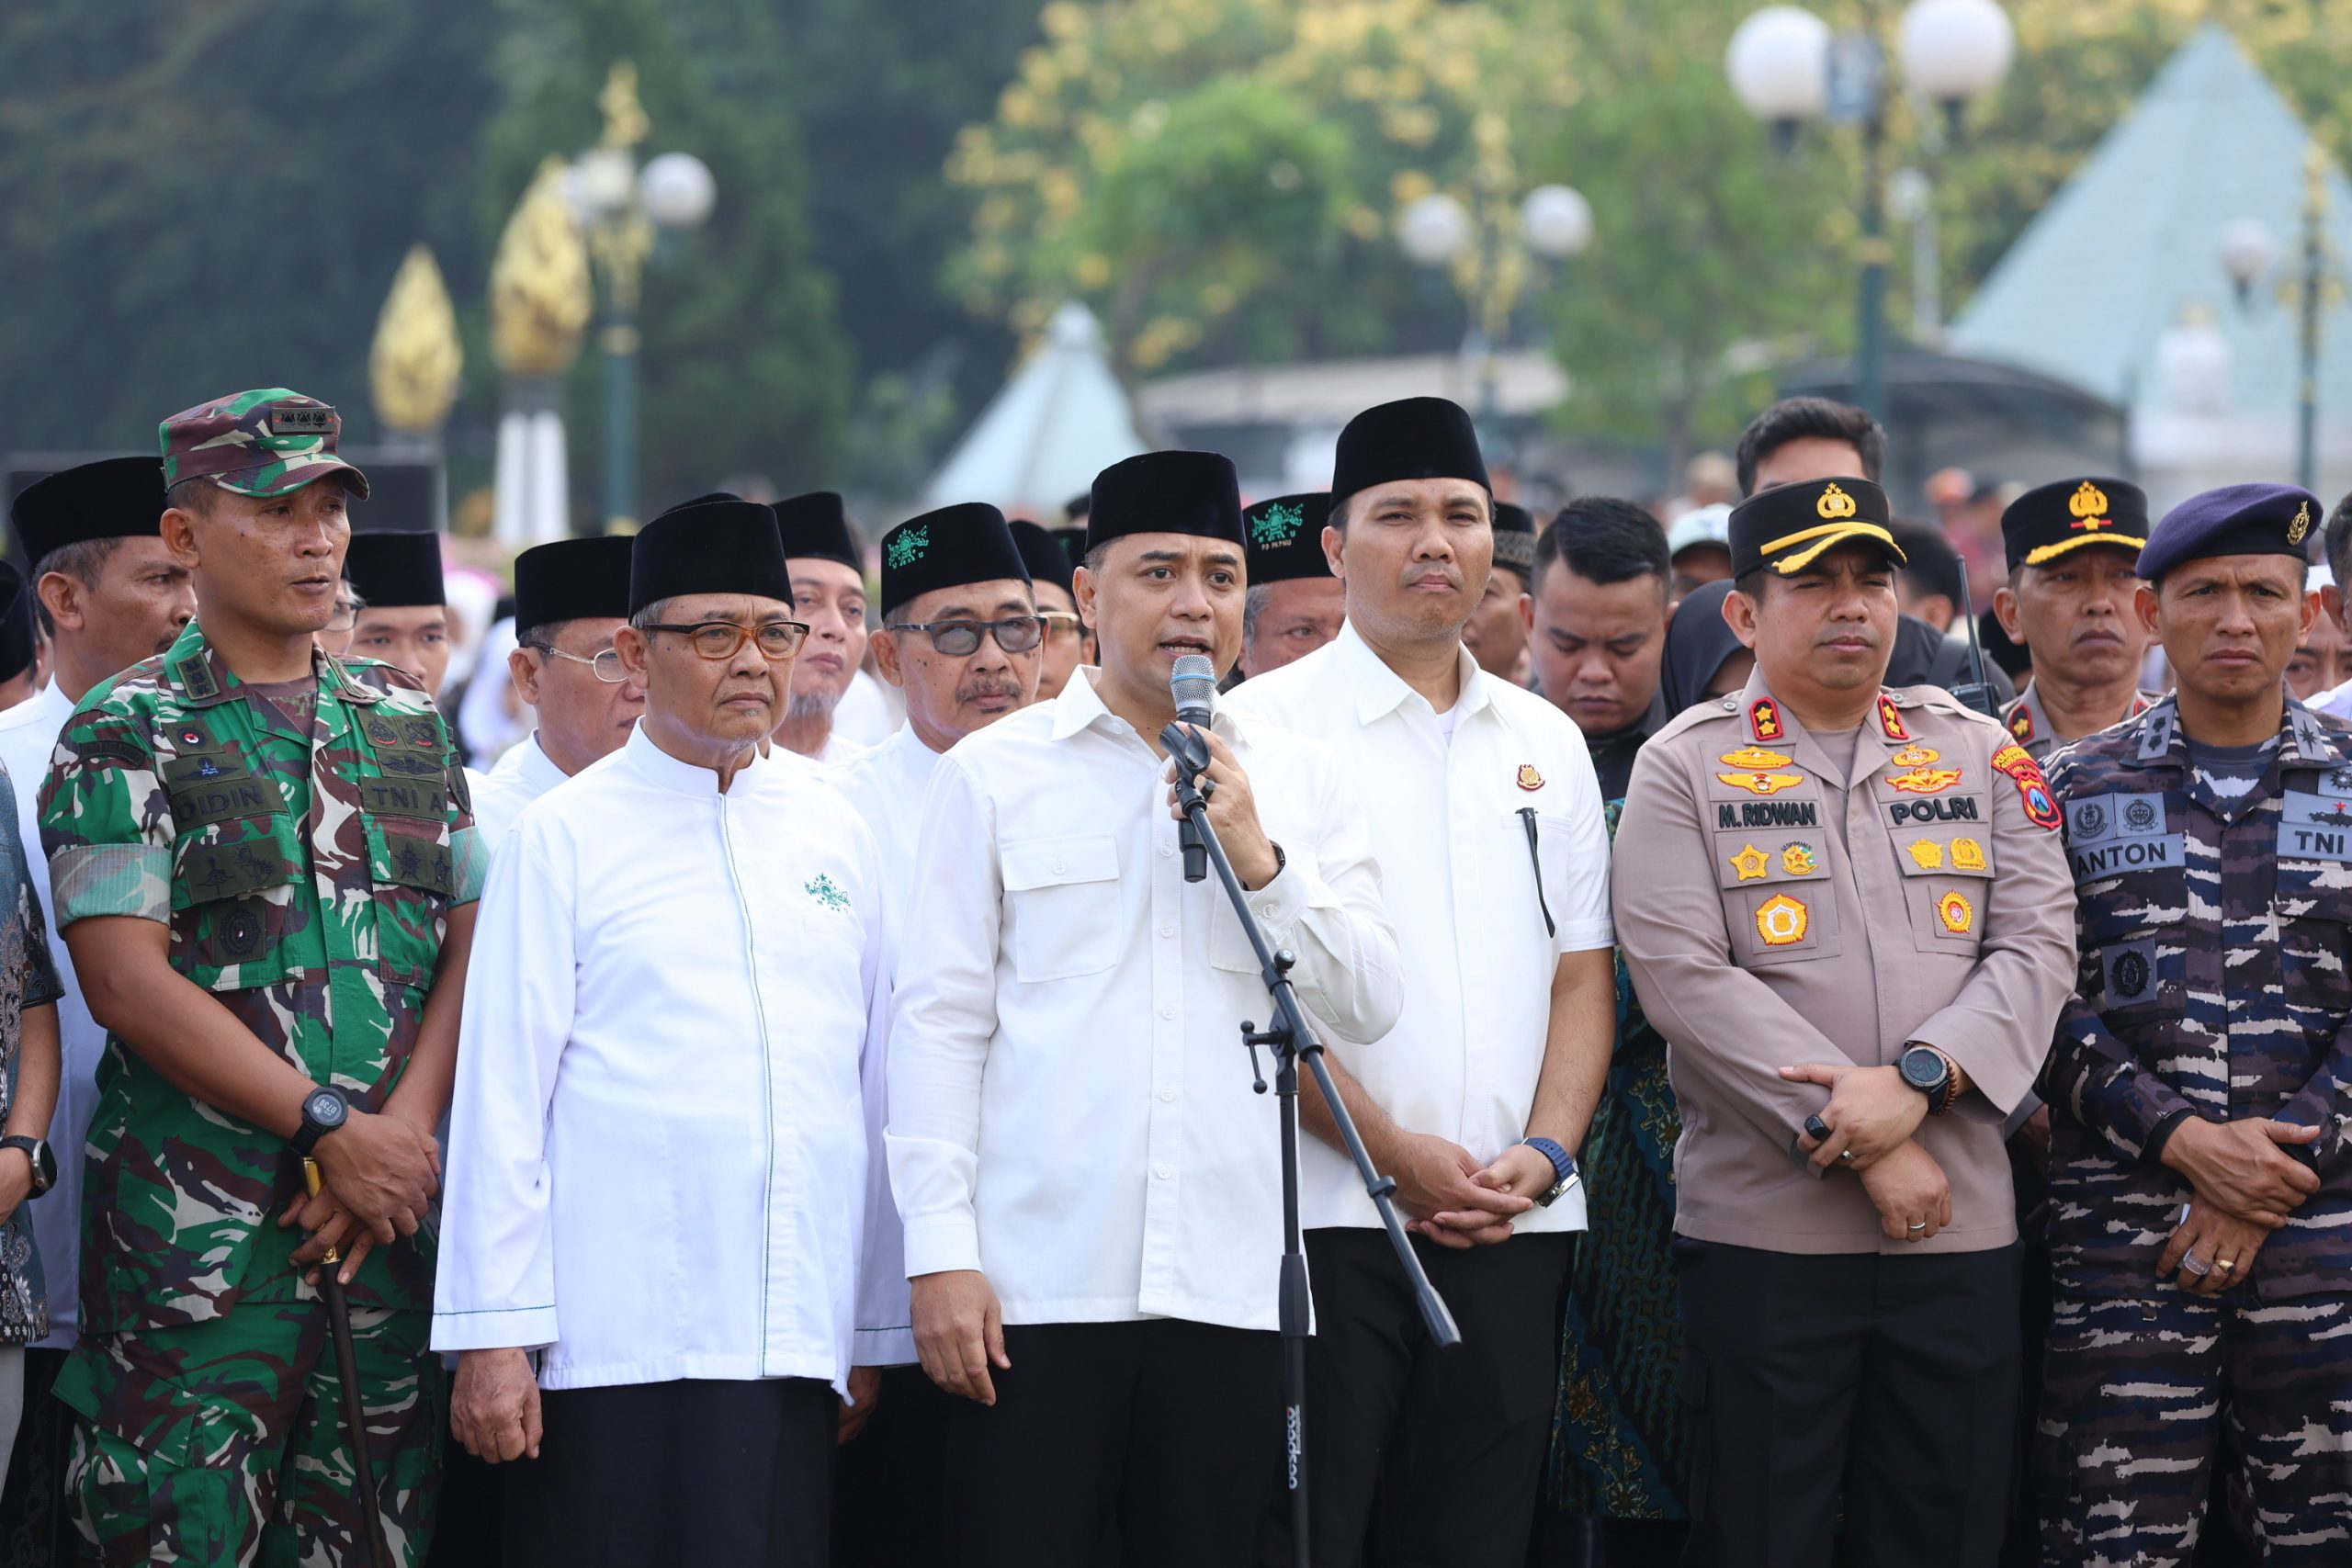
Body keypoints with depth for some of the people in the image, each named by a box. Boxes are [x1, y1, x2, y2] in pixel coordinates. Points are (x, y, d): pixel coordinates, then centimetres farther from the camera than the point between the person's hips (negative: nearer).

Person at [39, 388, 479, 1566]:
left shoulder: (408, 725, 16)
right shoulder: (128, 734, 0)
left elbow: (473, 945, 10)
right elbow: (128, 982, -9)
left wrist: (401, 1134, -7)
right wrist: (329, 1128, -13)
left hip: (394, 1207, 5)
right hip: (198, 1234, -5)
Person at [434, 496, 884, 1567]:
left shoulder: (834, 832, 14)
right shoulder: (563, 837, 3)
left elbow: (875, 1081, 16)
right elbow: (500, 1090, -1)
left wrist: (881, 1325, 12)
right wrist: (491, 1336, -7)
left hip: (796, 1345, 4)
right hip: (621, 1346, -4)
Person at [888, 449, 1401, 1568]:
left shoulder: (1301, 782, 13)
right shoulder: (992, 773, 7)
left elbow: (1371, 1004, 7)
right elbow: (939, 1021, 3)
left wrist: (1258, 857, -7)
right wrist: (940, 1253, -5)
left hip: (1232, 1293, 2)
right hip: (1035, 1288, -2)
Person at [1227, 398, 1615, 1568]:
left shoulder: (1546, 745, 16)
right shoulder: (1264, 727, -1)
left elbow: (1582, 978, 14)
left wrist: (1544, 1152, -2)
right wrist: (1397, 1152, -13)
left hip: (1512, 1227, 5)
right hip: (1329, 1214, -5)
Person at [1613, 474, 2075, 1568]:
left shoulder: (1982, 757, 12)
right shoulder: (1685, 768, 2)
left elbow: (2037, 951, 3)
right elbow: (1684, 981, -9)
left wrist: (1918, 1079, -15)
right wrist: (1864, 1144, -13)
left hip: (1962, 1230, 3)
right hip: (1763, 1226, -3)